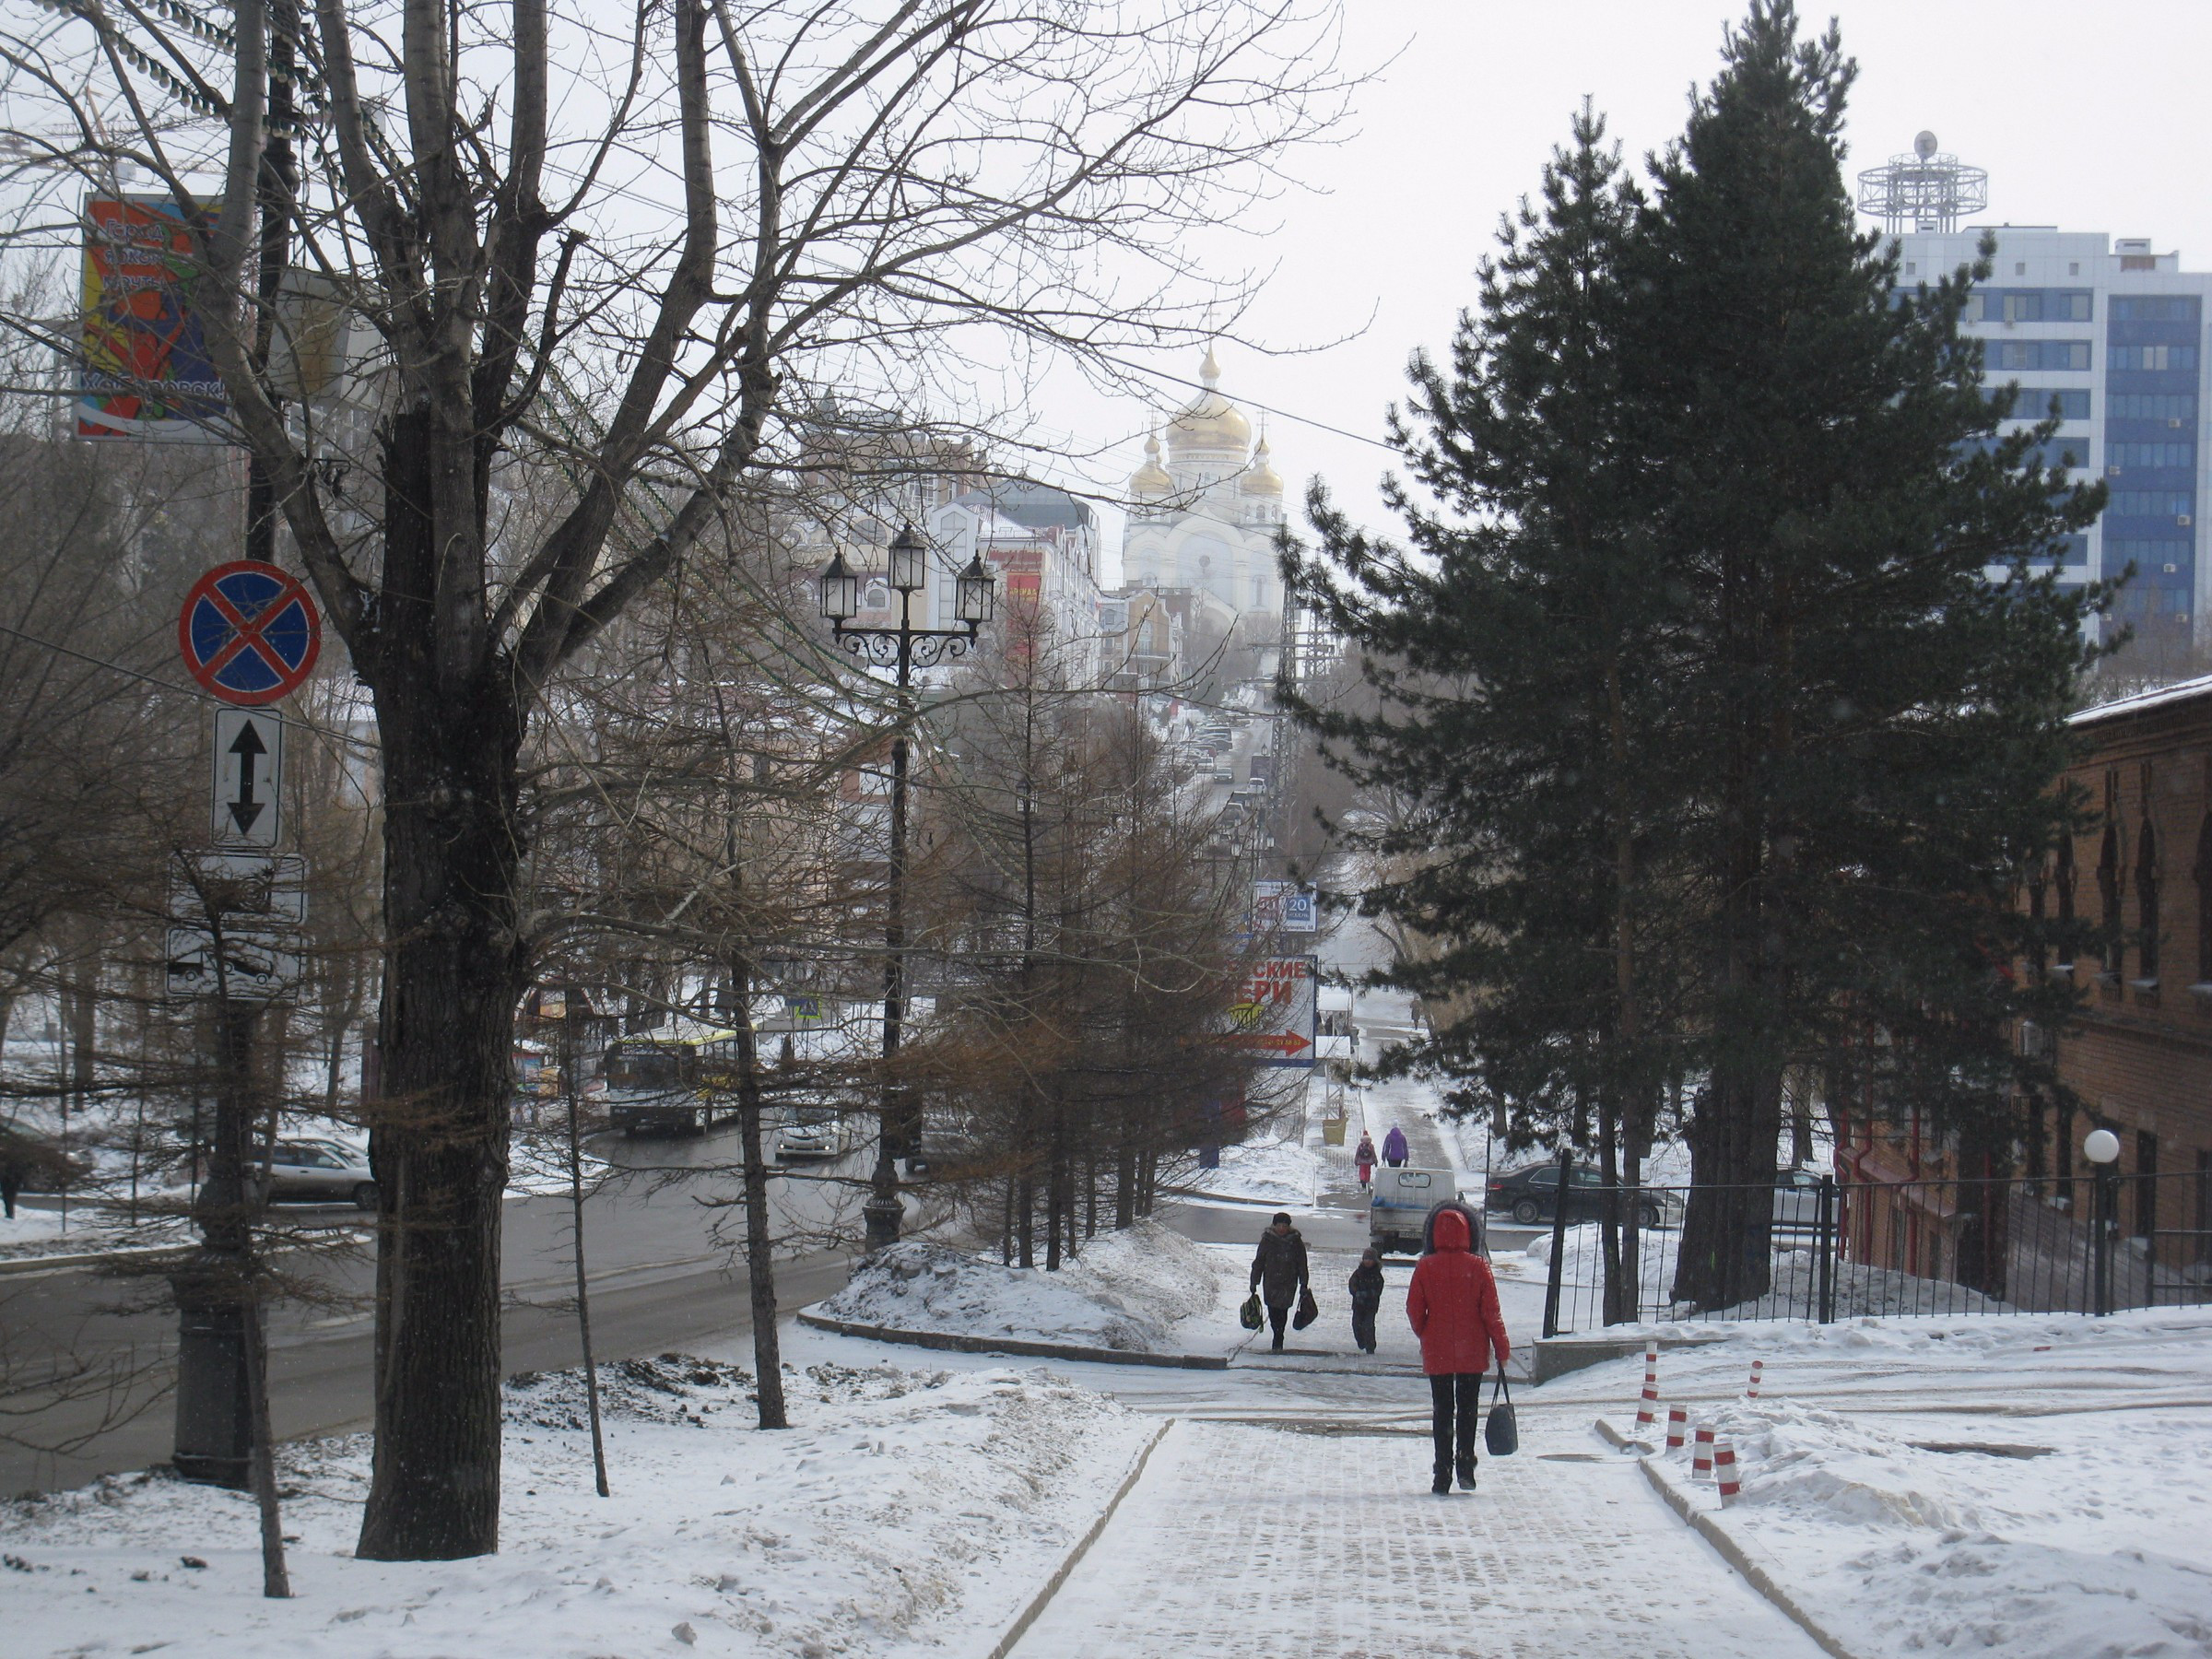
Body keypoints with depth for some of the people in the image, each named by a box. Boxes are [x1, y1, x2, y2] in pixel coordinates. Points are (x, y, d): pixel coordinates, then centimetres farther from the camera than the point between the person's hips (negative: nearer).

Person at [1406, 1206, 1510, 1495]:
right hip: (1472, 1352, 0)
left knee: (1441, 1411, 7)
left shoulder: (1426, 1267, -7)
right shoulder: (1478, 1266, -7)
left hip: (1437, 1352, 0)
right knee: (1468, 1409, 12)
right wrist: (1501, 1347, 2)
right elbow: (1491, 1311, -6)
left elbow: (1414, 1310, -4)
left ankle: (1443, 1475, 4)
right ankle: (1465, 1467, 4)